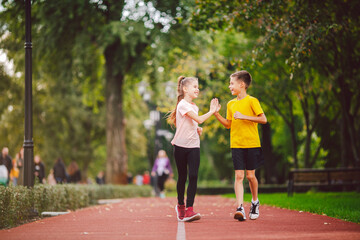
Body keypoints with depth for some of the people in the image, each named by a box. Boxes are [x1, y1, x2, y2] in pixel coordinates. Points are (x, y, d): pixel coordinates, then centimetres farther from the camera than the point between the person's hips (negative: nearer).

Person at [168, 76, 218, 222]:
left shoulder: (194, 107, 15)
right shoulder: (183, 104, -11)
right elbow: (199, 119, -21)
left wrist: (197, 129, 8)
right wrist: (212, 111, -11)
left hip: (194, 146, 5)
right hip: (181, 145, -5)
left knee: (193, 176, -9)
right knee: (182, 177, 6)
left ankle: (189, 210, -13)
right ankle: (180, 206, 25)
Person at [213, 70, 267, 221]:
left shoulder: (251, 101, -4)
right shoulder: (231, 104, 12)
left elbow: (263, 119, -11)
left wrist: (244, 116, -17)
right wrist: (217, 114, 5)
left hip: (251, 144, -4)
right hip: (236, 145, 4)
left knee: (250, 175, 4)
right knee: (239, 176, -6)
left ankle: (255, 202, 29)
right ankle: (240, 208, -14)